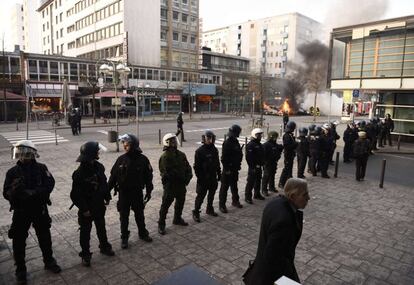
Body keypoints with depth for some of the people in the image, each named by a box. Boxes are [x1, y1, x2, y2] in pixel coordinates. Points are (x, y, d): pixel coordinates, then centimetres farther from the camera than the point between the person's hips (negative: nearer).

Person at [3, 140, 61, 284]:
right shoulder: (12, 172, -7)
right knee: (19, 240, 8)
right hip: (21, 212, 0)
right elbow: (6, 193, -9)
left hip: (40, 210, 0)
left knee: (45, 237, 15)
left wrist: (35, 192, -28)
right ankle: (20, 269, 30)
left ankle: (49, 261, 37)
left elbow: (50, 184, -14)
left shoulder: (41, 168, -8)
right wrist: (14, 190, -31)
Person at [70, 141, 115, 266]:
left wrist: (107, 197, 9)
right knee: (85, 232, 12)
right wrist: (84, 209, -18)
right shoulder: (79, 173, -24)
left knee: (101, 228, 22)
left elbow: (104, 182, 8)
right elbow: (75, 195, -20)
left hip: (99, 206, 6)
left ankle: (104, 247, 42)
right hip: (86, 209, -5)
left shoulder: (99, 167, -6)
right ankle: (85, 255, 29)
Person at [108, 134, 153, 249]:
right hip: (123, 193, 0)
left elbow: (148, 176, -3)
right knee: (124, 216, 11)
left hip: (137, 192, 0)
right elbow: (113, 176, -3)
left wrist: (148, 191, -2)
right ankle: (124, 237, 28)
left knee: (139, 214, 16)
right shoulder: (121, 159, -8)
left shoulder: (143, 159, -10)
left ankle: (143, 233, 36)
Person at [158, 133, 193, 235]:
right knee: (165, 204, 2)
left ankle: (177, 219, 43)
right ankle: (161, 224, 16)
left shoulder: (181, 154, 6)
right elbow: (166, 173, -22)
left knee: (180, 202, 21)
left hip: (181, 184, 7)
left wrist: (188, 176, -6)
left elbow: (187, 167, 11)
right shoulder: (165, 157, -16)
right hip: (170, 185, -7)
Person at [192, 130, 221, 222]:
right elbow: (196, 166, -12)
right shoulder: (200, 151, -12)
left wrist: (219, 174, 12)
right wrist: (199, 177, -16)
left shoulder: (214, 150, 6)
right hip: (203, 179, -6)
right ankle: (196, 213, 9)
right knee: (200, 196, -2)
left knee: (211, 194, 18)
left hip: (213, 178, 6)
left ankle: (209, 209, 35)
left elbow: (217, 163, 14)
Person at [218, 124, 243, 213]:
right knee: (224, 187, 1)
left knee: (234, 186, 20)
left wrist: (238, 165, 14)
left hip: (235, 169, 8)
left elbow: (239, 154, 18)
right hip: (228, 170, -8)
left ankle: (235, 201, 35)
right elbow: (224, 158, -21)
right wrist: (226, 169, -20)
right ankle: (221, 205, 9)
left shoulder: (236, 142, 8)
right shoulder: (227, 143, -18)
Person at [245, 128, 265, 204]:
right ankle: (247, 197, 5)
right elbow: (249, 157, -21)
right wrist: (252, 166, -22)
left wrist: (262, 163, 16)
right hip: (253, 167, -9)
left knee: (258, 181, 19)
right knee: (250, 182, -4)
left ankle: (257, 194, 34)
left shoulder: (259, 144, 13)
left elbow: (262, 155, 22)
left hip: (259, 166, 9)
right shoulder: (250, 145, -16)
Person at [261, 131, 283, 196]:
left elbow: (278, 152, 19)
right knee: (266, 176, -1)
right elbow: (264, 154, -20)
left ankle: (271, 187, 35)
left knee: (272, 175, 19)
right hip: (267, 164, -8)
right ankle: (264, 190, 7)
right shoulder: (266, 145, -17)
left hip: (274, 163, 8)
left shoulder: (276, 145, 7)